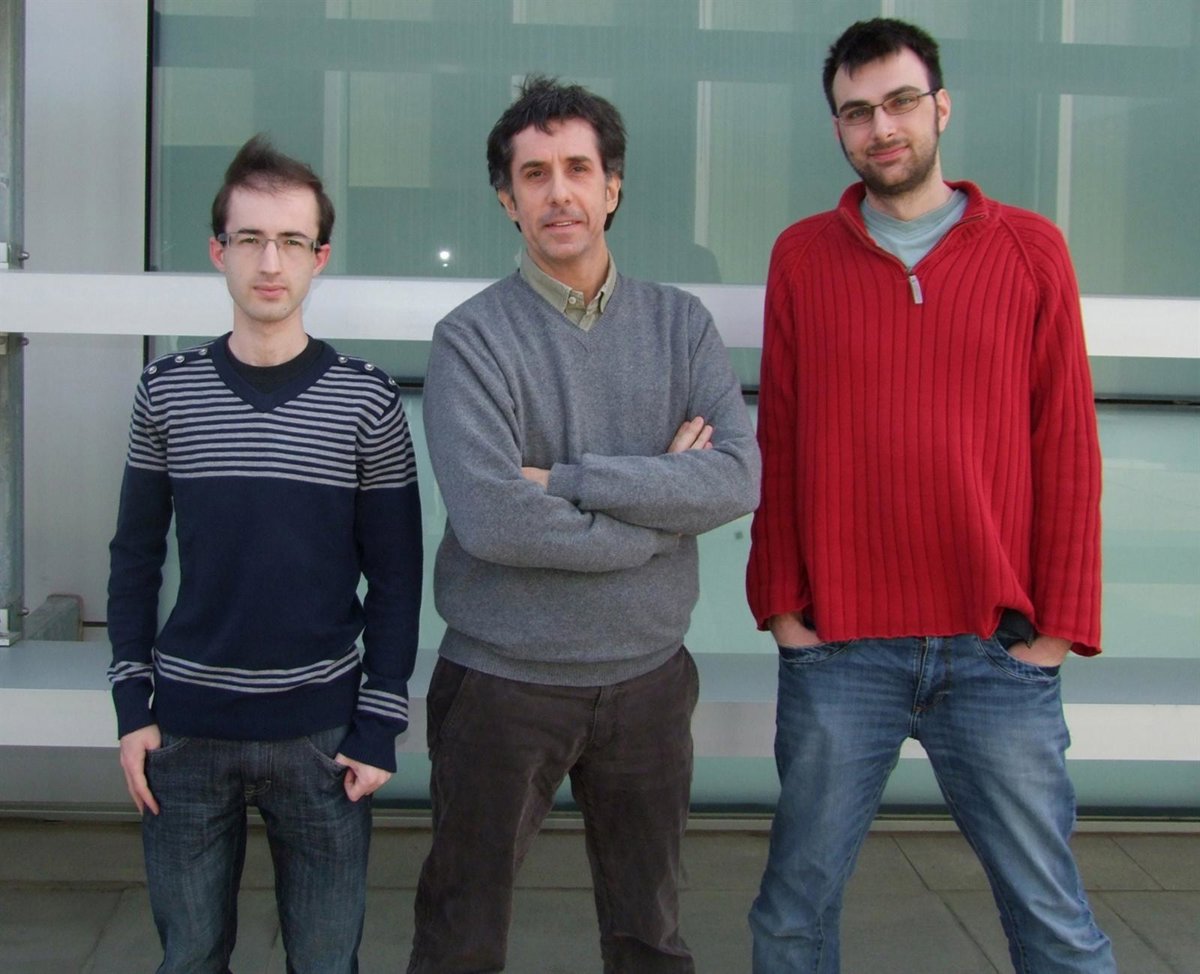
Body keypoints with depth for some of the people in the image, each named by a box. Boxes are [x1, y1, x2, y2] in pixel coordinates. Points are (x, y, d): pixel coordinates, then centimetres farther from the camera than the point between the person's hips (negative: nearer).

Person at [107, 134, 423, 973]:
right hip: (184, 730, 2)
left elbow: (396, 576, -2)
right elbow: (136, 557, 6)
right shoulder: (167, 391, 0)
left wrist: (380, 725, -5)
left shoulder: (366, 400, -5)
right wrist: (133, 704, 1)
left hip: (322, 733, -1)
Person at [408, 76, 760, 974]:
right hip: (503, 682, -3)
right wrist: (666, 504, -14)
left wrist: (567, 477, -20)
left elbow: (739, 480, -13)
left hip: (649, 676, 3)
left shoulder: (681, 323, 1)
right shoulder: (473, 337, -9)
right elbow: (490, 519, -22)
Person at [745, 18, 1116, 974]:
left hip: (1000, 649, 0)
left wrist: (1061, 620, -3)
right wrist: (779, 600, 1)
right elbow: (777, 443, 6)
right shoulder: (802, 256, 5)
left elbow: (1066, 449, 2)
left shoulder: (1031, 250, 3)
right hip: (837, 646, 1)